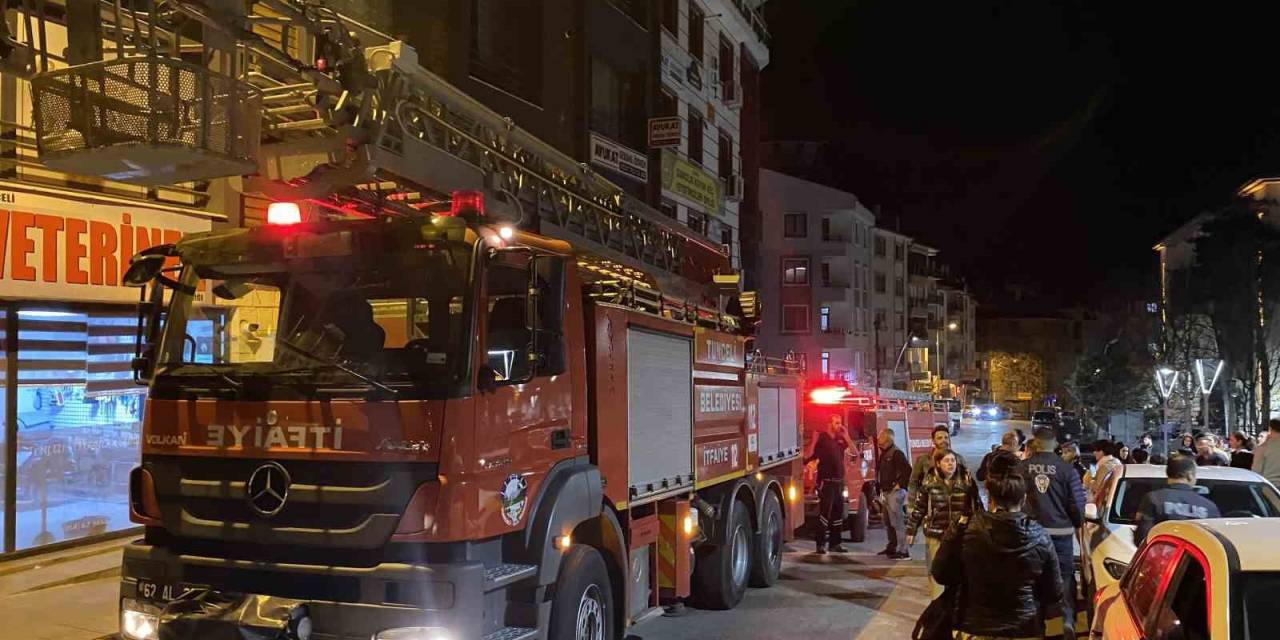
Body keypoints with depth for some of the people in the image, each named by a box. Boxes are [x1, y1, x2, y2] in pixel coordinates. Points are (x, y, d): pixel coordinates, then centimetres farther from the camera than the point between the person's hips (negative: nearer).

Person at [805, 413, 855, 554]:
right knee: (825, 512, -8)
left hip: (839, 481, 7)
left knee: (838, 513, 10)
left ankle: (835, 542, 17)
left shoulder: (840, 439, 14)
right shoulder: (822, 438, -5)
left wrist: (846, 436, 2)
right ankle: (821, 543, -4)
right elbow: (809, 455, -8)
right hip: (826, 482, -7)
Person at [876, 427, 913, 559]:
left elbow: (907, 469, -24)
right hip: (886, 492, 10)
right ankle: (891, 547, 27)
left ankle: (904, 551, -11)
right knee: (888, 522, 17)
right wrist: (881, 487, 17)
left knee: (898, 521, -12)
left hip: (895, 492, -10)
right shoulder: (884, 453, 16)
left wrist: (900, 484, -19)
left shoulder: (896, 453, -14)